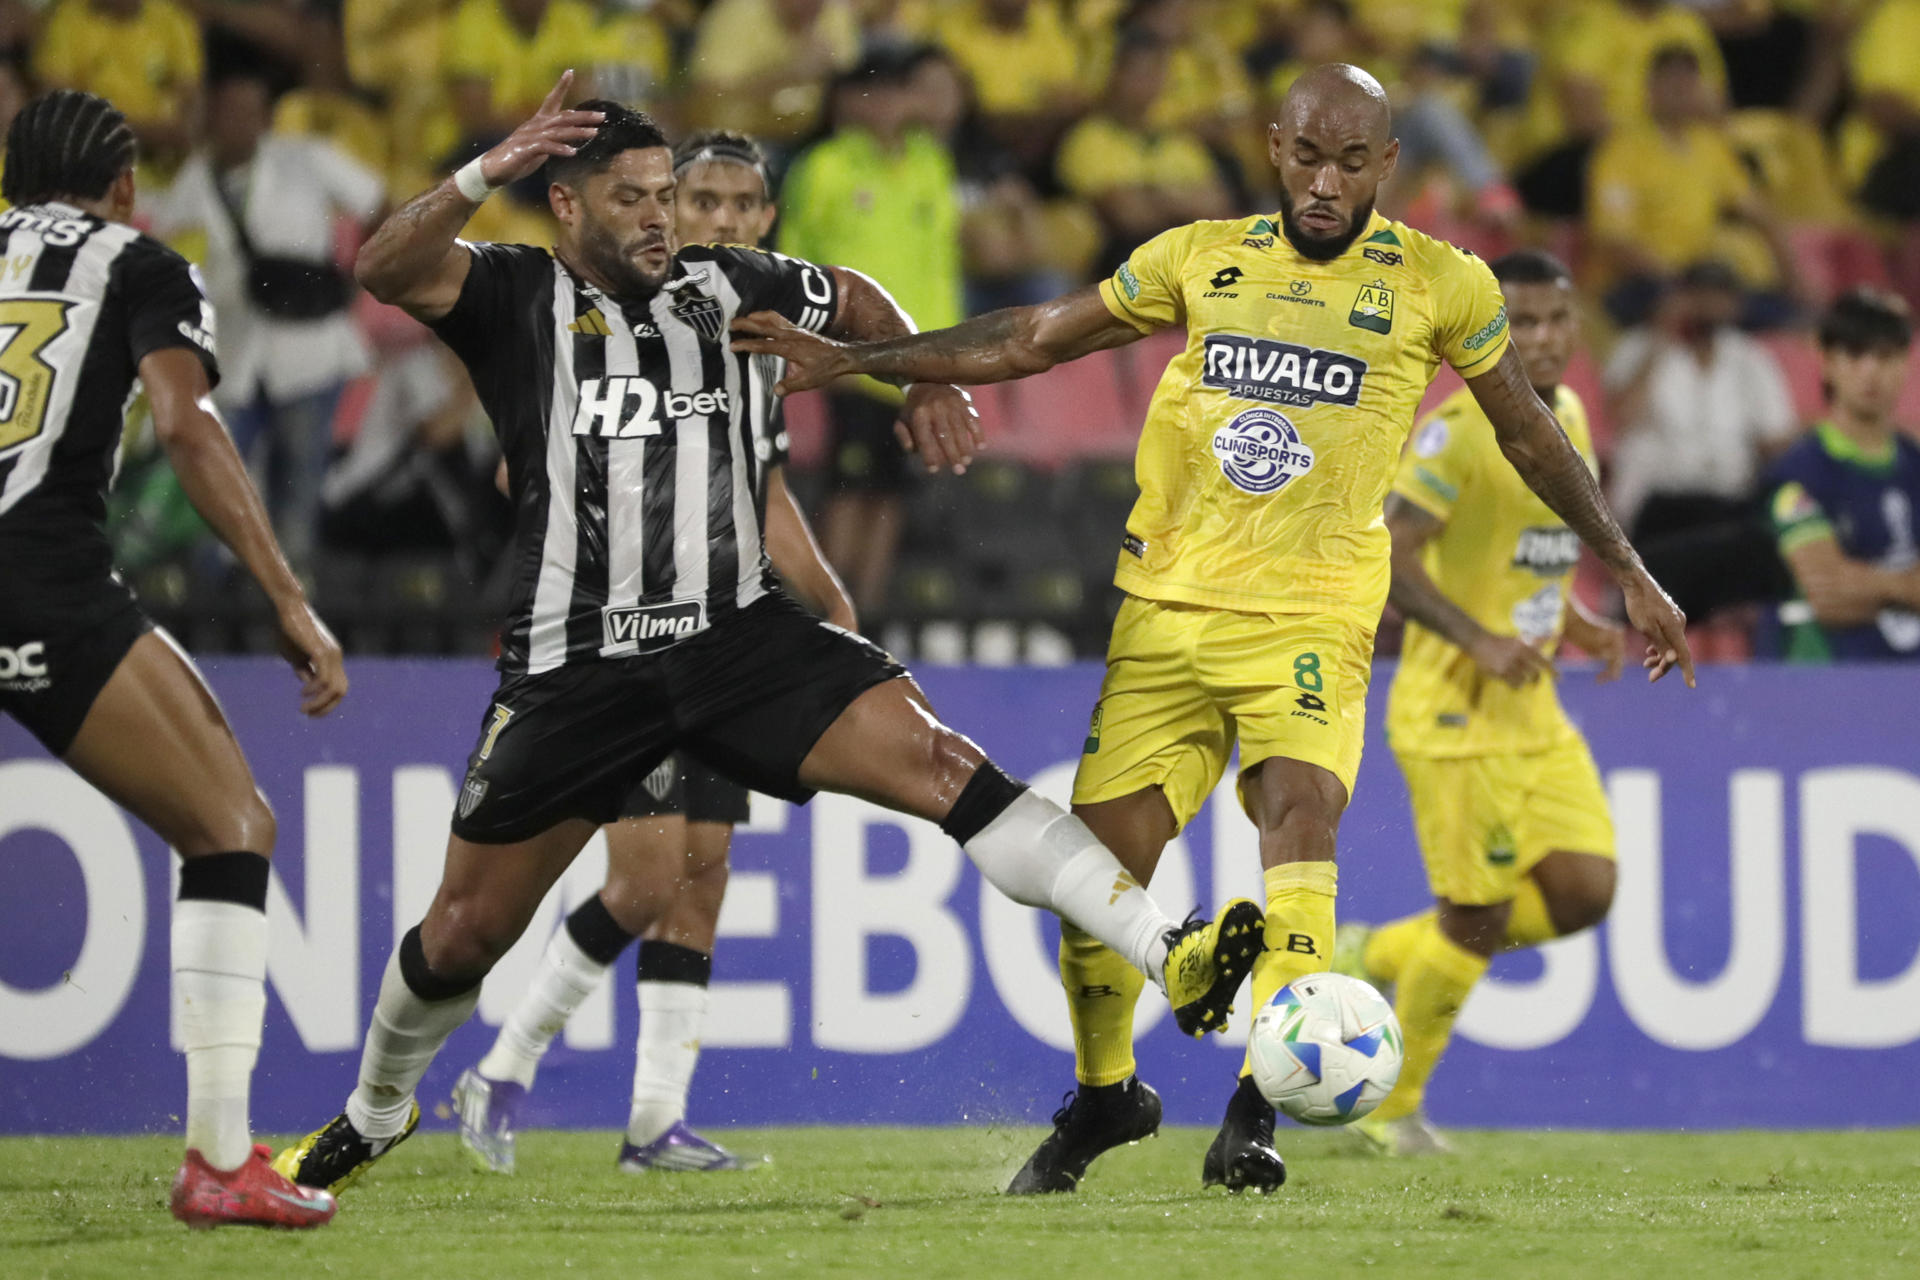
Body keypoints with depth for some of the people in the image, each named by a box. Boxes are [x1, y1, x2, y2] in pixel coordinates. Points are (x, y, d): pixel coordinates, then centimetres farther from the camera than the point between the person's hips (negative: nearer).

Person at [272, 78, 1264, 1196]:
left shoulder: (724, 287, 9)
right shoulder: (517, 297, -2)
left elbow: (857, 301, 28)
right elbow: (388, 271, -23)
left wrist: (922, 382, 11)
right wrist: (488, 174, -37)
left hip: (738, 635, 2)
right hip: (576, 669, -2)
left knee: (940, 762, -20)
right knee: (463, 935, 6)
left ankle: (1169, 955, -30)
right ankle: (376, 1114, 35)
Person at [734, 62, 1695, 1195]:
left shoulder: (1442, 286, 2)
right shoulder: (1201, 261, 6)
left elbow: (1529, 433, 15)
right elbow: (1031, 340, 13)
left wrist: (1631, 573, 18)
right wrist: (853, 362, 9)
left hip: (1312, 616, -2)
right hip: (1168, 606, 2)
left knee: (1299, 815, -27)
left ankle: (1256, 1113, -27)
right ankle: (1105, 1093, 23)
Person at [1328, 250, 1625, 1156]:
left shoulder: (1569, 419, 11)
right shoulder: (1461, 429, -16)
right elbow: (1386, 556, -21)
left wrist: (1576, 625, 8)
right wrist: (1479, 641, -30)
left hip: (1534, 709, 8)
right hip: (1455, 710, -8)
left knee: (1583, 892, -1)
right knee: (1477, 918, -6)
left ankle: (1378, 957, 19)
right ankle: (1391, 1107, 14)